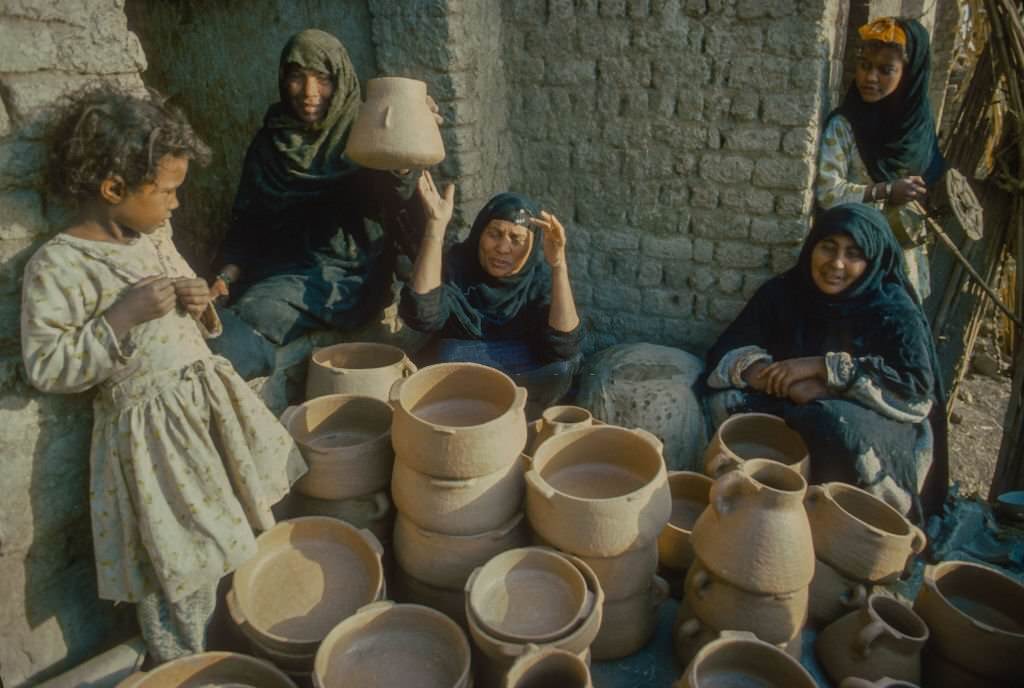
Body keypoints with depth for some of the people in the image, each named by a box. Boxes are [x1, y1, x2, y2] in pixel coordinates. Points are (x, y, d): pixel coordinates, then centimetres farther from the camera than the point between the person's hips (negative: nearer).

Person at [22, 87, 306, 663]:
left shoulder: (155, 238, 7)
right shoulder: (56, 266, -15)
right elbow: (46, 368, -16)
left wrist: (199, 306, -5)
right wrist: (122, 316, -24)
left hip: (210, 402, 7)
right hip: (154, 430, -7)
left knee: (241, 538, 20)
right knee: (182, 576, 3)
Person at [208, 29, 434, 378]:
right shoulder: (269, 143, 14)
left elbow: (399, 204, -12)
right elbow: (247, 221, 17)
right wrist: (228, 276, 0)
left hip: (355, 275, -4)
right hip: (290, 274, 4)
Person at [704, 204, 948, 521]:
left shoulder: (893, 311, -12)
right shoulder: (783, 292, -4)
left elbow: (917, 387, -22)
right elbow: (725, 354, -8)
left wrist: (821, 367, -27)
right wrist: (791, 383, -26)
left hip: (874, 422, -3)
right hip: (795, 411, 3)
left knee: (837, 424, -36)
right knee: (726, 402, -22)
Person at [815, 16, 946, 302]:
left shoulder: (919, 121, 5)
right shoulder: (843, 125, -9)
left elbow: (934, 182, 15)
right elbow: (827, 191, -16)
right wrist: (886, 192, -18)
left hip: (906, 251, 4)